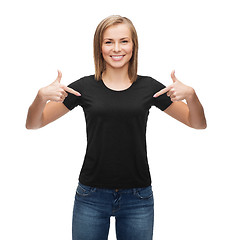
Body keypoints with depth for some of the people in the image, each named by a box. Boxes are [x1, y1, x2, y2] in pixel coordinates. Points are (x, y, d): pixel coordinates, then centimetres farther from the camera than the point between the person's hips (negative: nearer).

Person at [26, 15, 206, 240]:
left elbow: (198, 124, 4)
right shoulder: (85, 87, 0)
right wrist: (42, 96, -18)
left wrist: (190, 95, -15)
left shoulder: (148, 87, 2)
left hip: (137, 198, 1)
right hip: (91, 197, 0)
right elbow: (33, 124, 1)